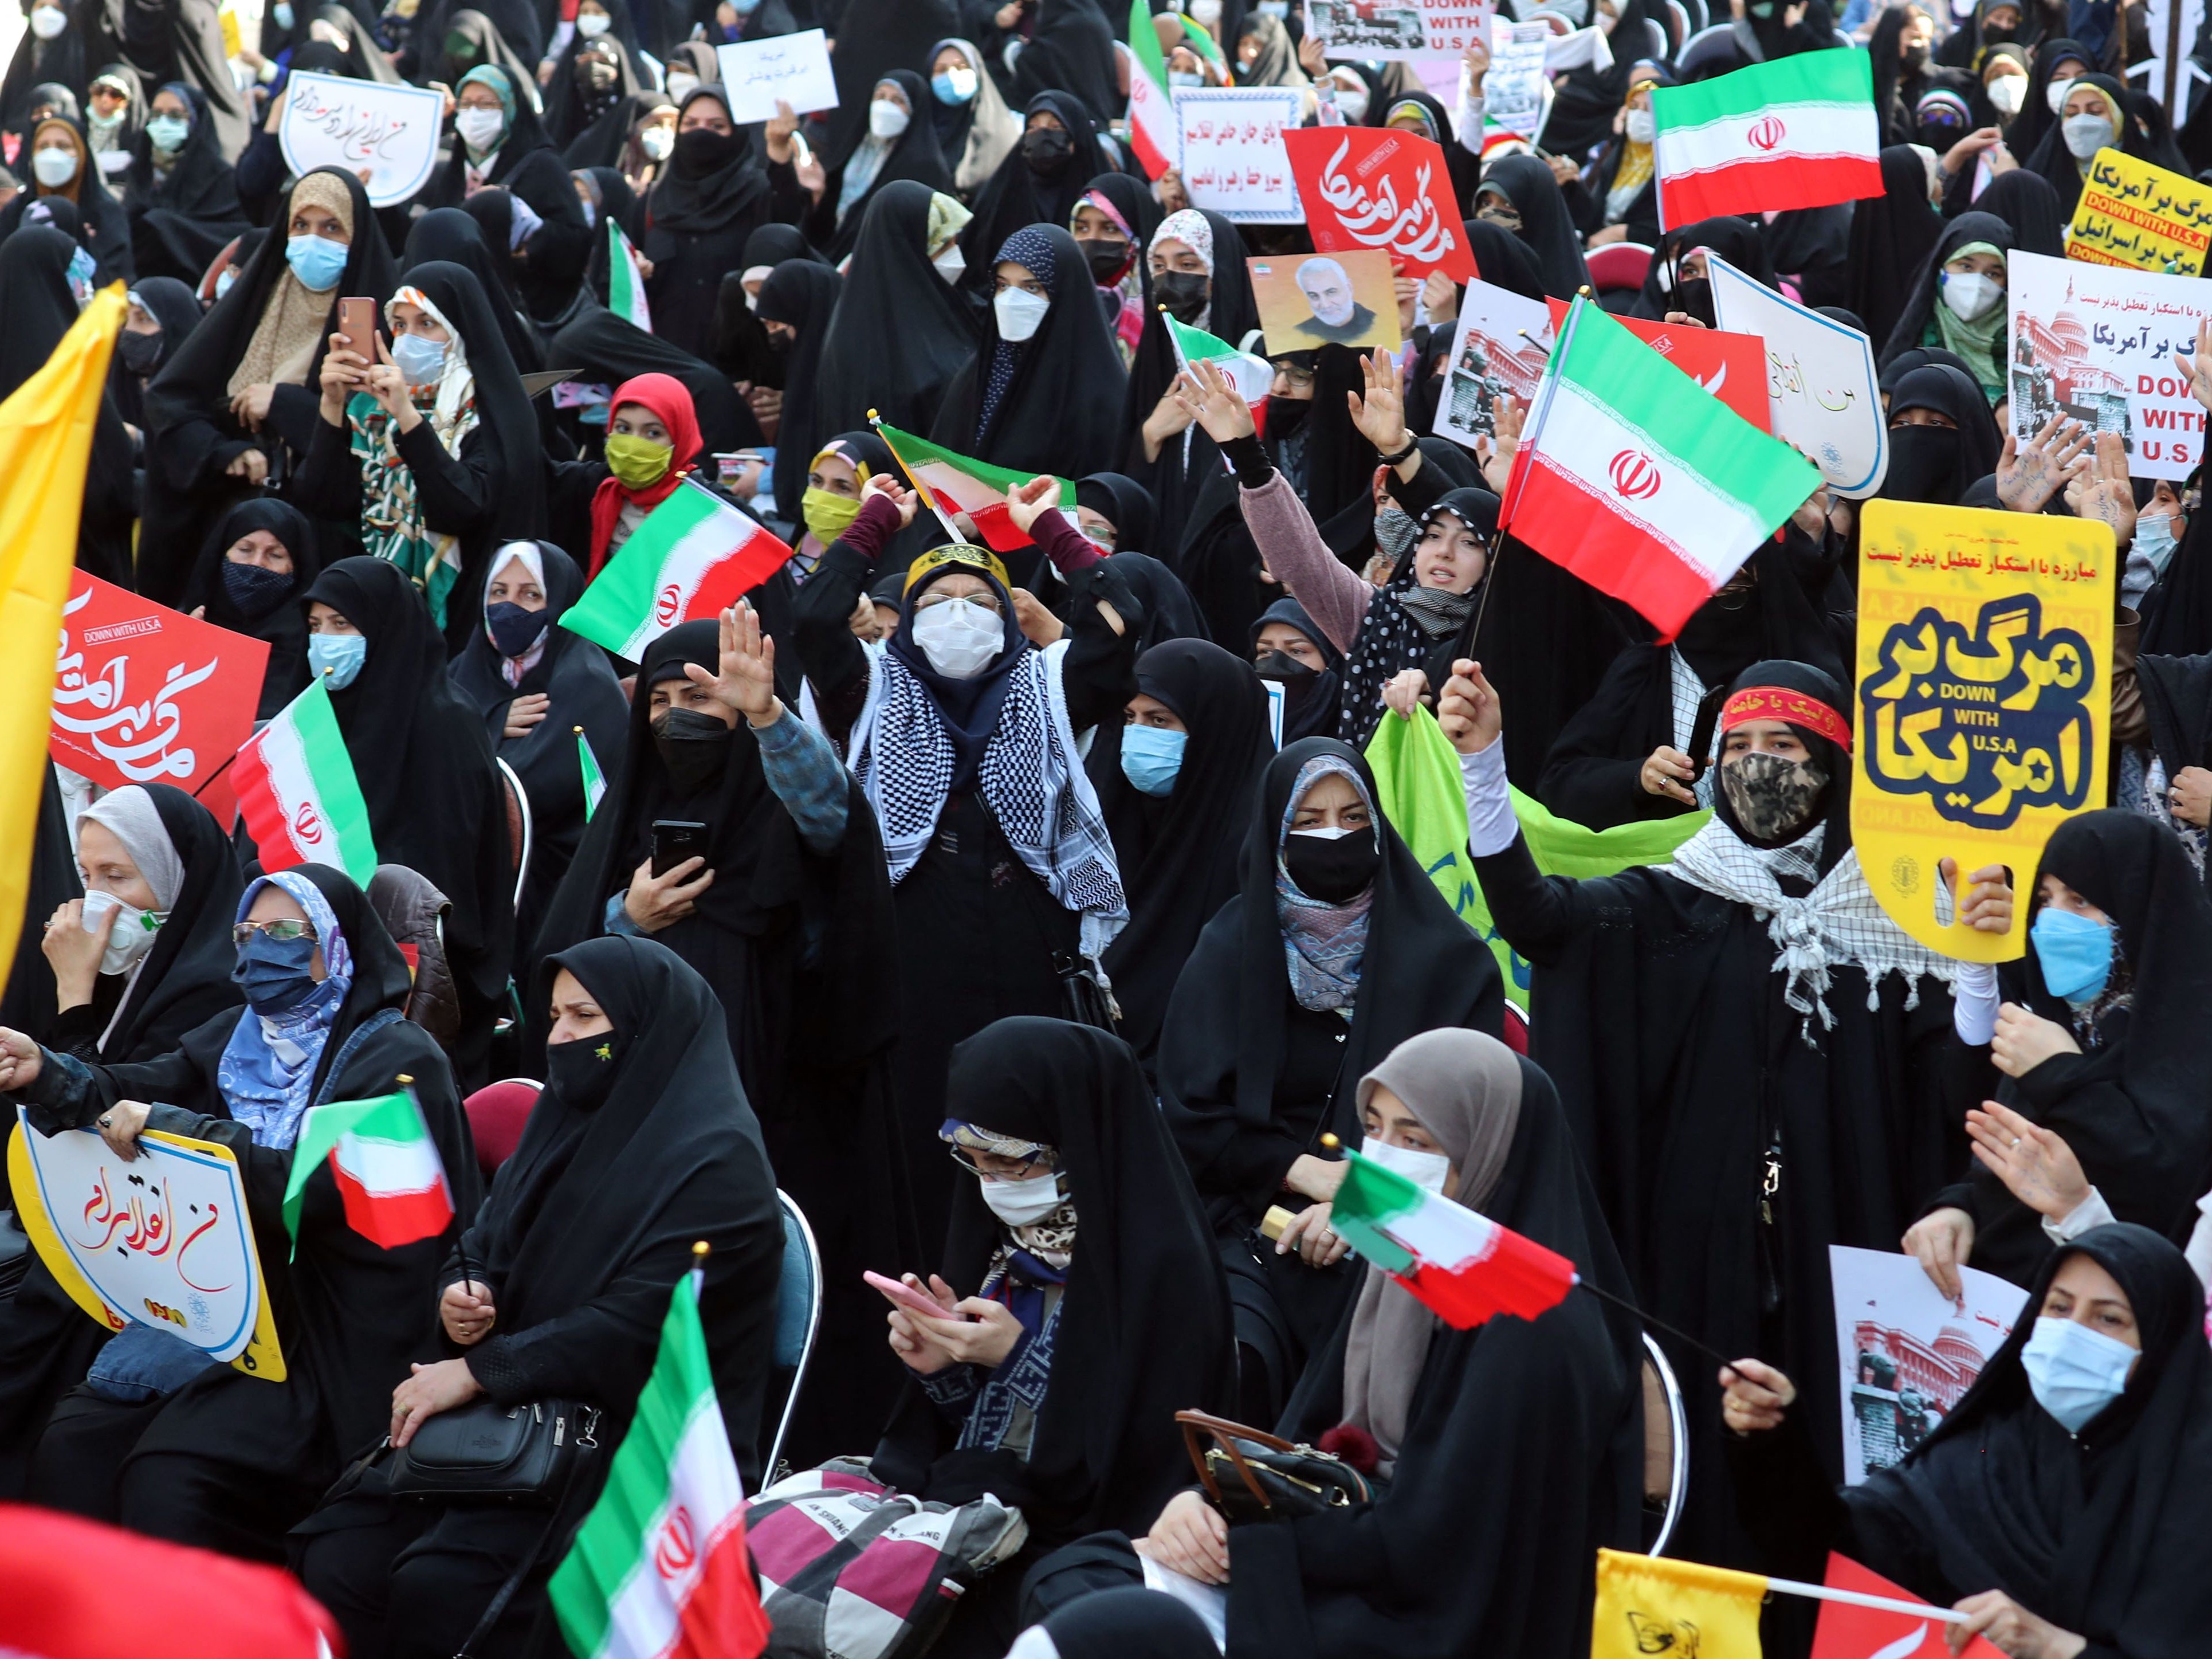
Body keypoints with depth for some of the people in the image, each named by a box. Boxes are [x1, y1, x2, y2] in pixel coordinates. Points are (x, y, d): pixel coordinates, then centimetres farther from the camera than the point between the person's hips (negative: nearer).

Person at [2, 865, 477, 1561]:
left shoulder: (397, 1060, -6)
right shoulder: (241, 1037, 16)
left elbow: (323, 1183, -19)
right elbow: (136, 1091, 2)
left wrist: (173, 1129, -25)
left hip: (334, 1344, -7)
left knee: (171, 1474, -25)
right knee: (72, 1445, -13)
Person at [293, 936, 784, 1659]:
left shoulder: (715, 1162, -10)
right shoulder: (565, 1124, 15)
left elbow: (637, 1327, -19)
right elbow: (479, 1250, 19)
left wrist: (477, 1371, -19)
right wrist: (458, 1298, -6)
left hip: (638, 1448, -7)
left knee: (438, 1588, -29)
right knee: (339, 1558, -16)